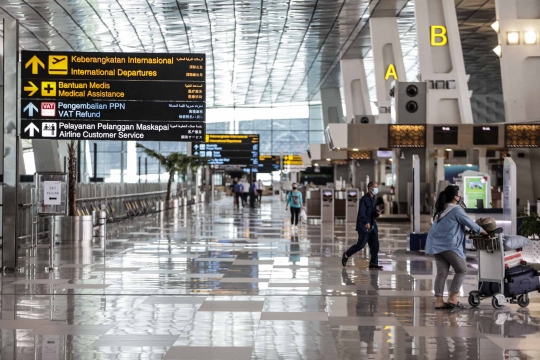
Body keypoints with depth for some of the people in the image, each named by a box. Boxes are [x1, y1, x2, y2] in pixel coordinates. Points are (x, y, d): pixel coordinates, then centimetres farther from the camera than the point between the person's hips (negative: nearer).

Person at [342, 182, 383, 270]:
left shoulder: (373, 199, 14)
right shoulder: (364, 199, -14)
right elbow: (361, 213, -24)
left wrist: (377, 213, -1)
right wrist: (366, 222, -38)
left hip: (372, 226, 8)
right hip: (364, 226, -8)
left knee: (375, 245, 1)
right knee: (361, 244, -6)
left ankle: (373, 263, 7)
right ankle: (346, 255, 14)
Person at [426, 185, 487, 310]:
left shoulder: (441, 209, 18)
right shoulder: (456, 210, -8)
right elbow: (470, 223, -2)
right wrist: (483, 232, 14)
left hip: (436, 245, 8)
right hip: (449, 245, -8)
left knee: (442, 273, 6)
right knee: (461, 270, 5)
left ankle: (439, 301, 1)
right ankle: (452, 299, 1)